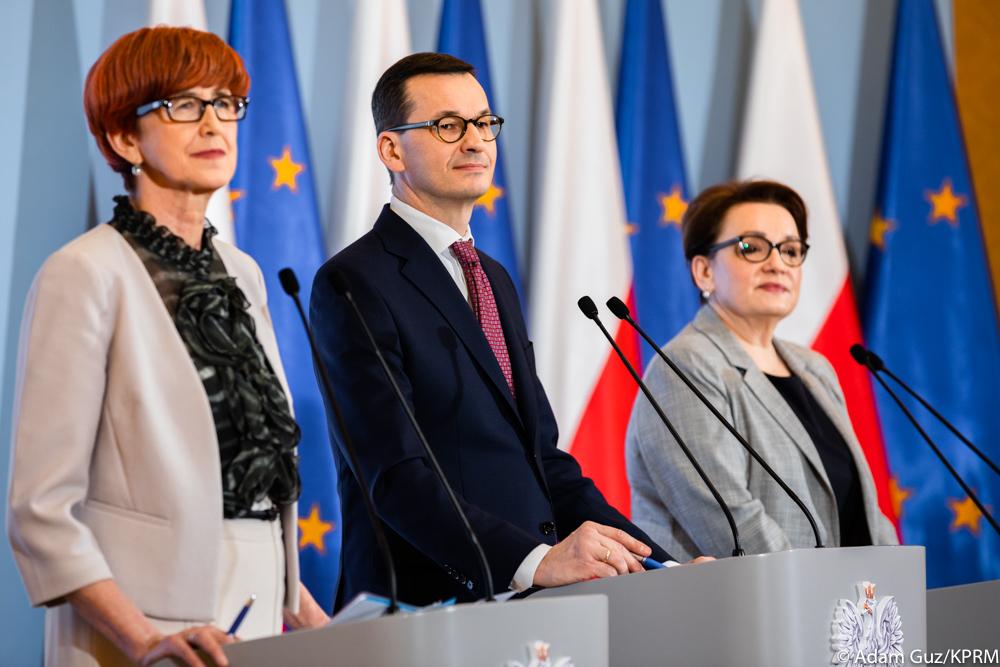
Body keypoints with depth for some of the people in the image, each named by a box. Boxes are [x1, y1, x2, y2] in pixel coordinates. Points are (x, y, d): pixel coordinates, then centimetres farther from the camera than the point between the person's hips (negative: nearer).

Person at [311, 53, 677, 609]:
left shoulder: (494, 280, 21)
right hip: (427, 607, -7)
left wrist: (659, 563, 7)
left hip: (526, 603, 7)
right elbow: (395, 476, -16)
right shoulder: (355, 284, -6)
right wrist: (537, 560, -27)